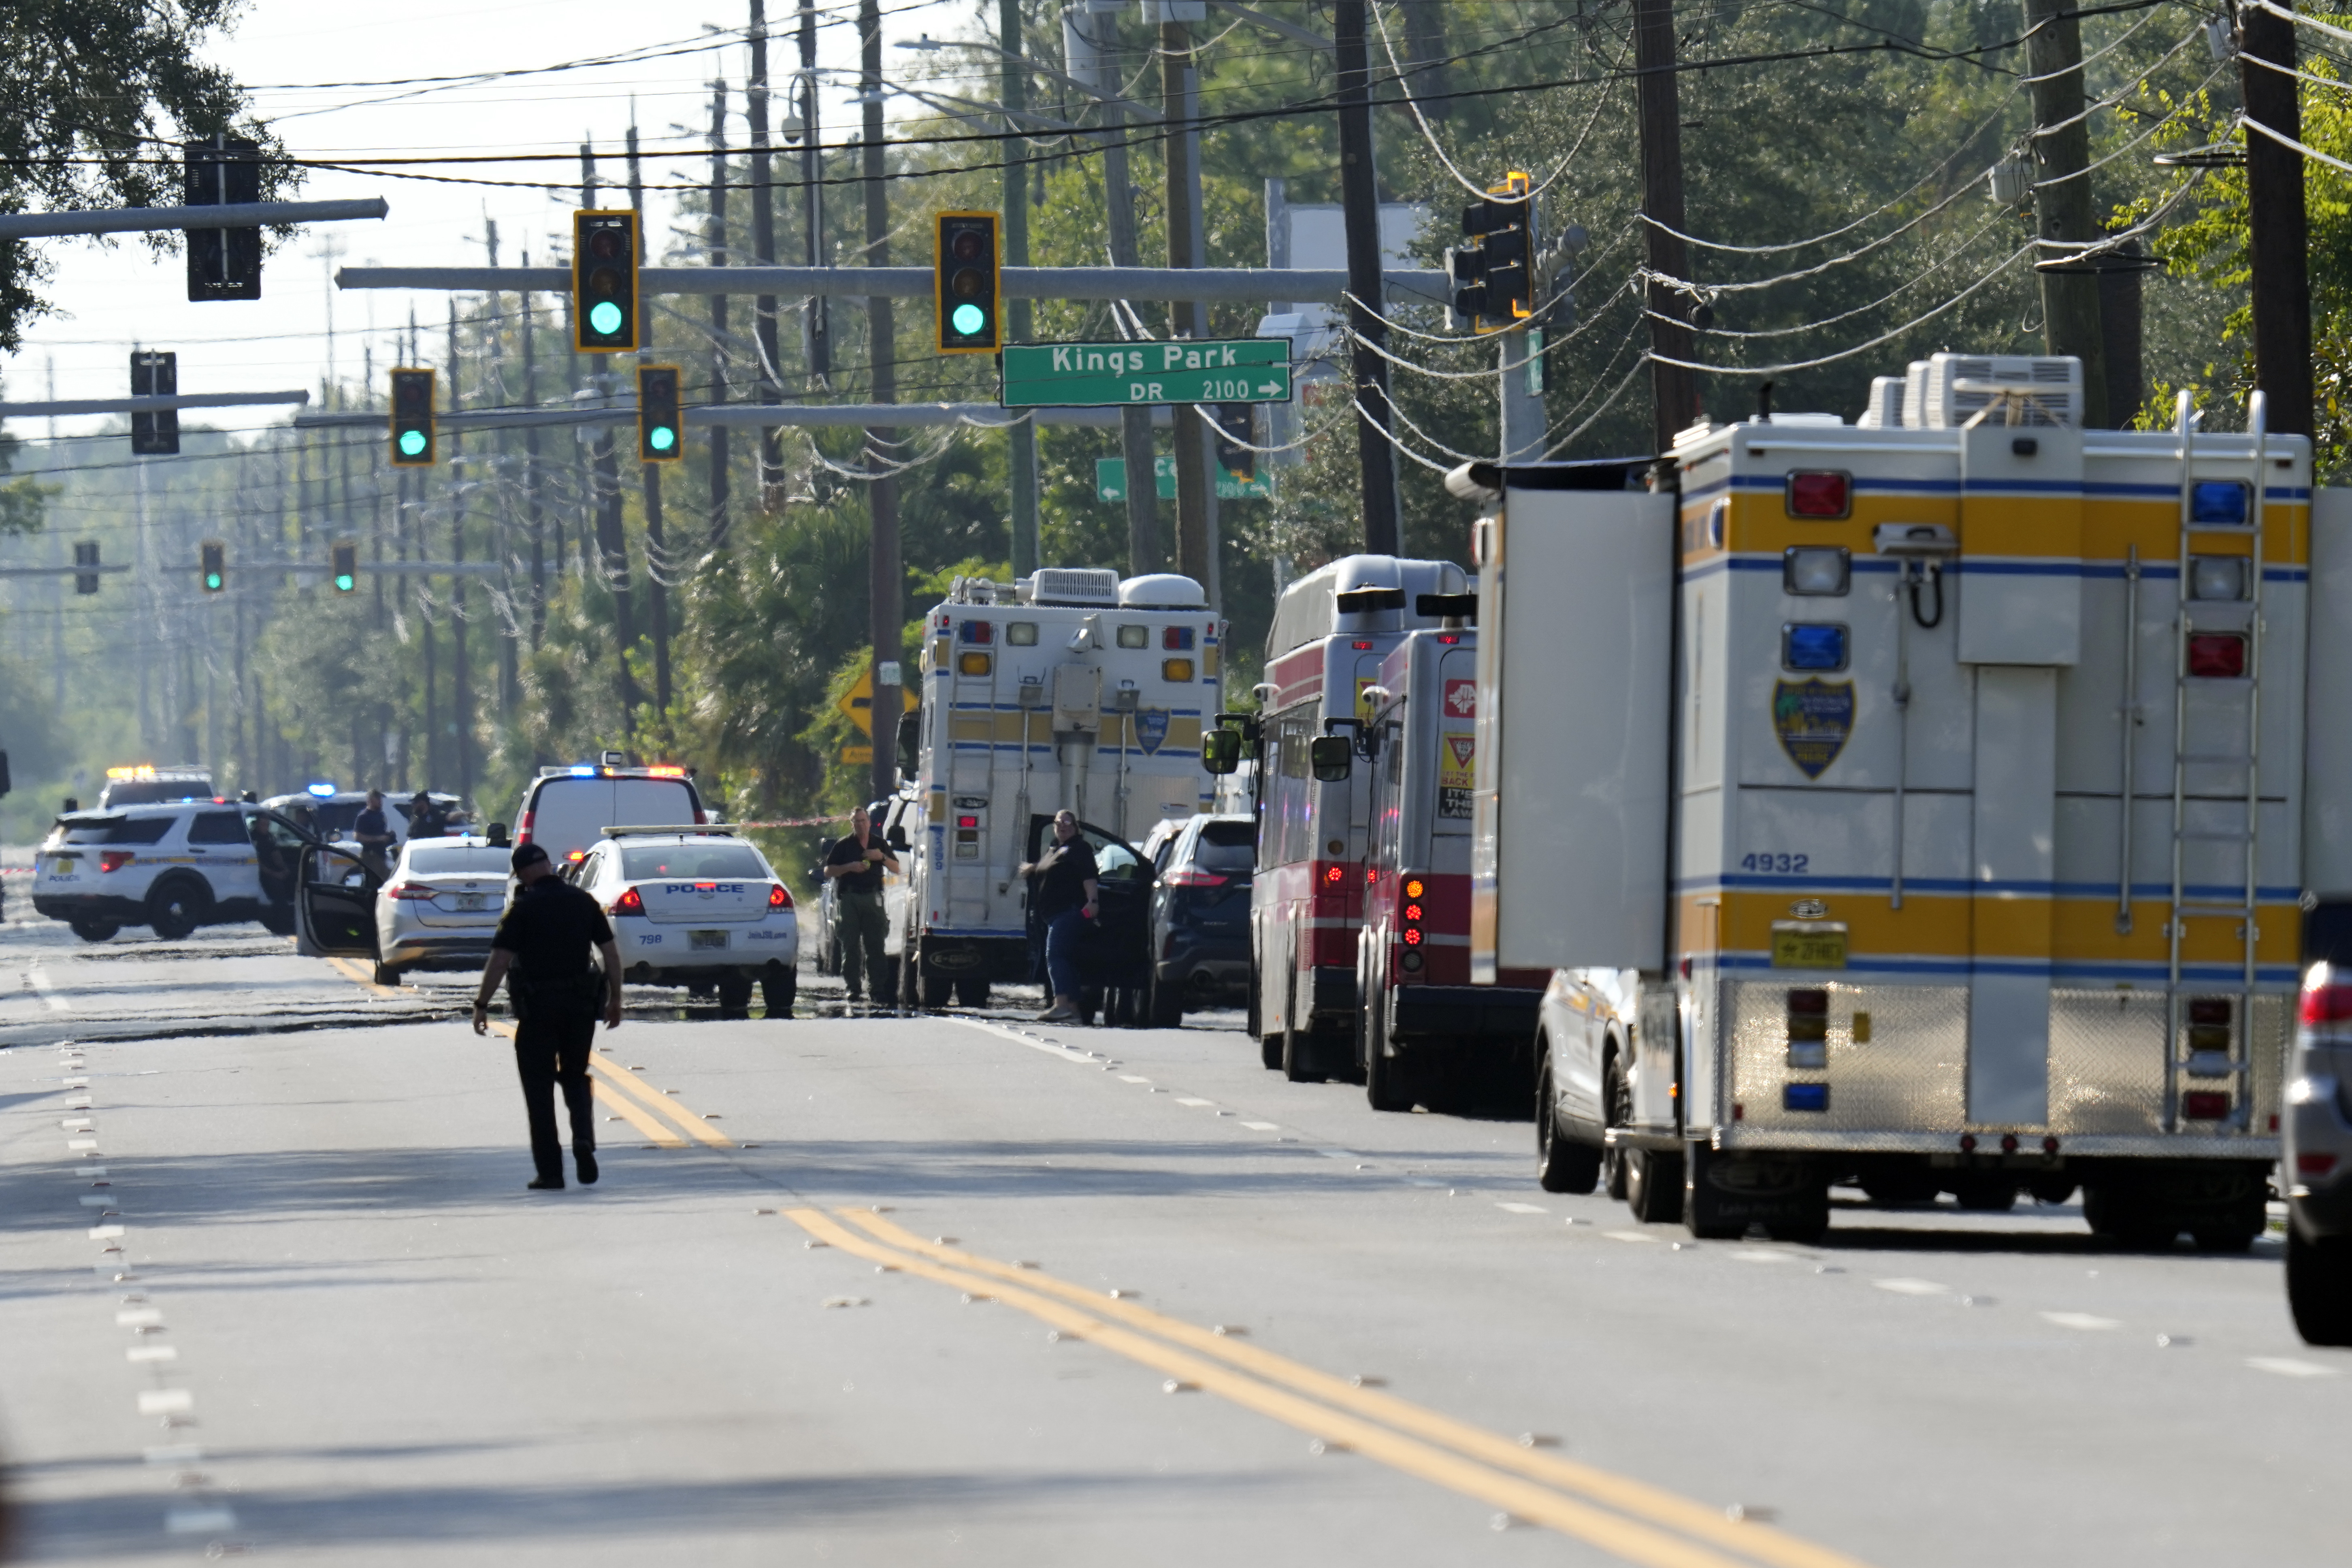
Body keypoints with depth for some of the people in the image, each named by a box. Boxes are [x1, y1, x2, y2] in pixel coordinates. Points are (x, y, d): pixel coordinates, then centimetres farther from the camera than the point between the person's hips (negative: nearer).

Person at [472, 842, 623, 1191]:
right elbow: (611, 953, 5)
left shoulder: (524, 907, -9)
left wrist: (482, 1005, -7)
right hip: (581, 1004, 4)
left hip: (538, 1005, -4)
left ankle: (550, 1171, 3)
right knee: (575, 1076, 19)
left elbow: (500, 960, -13)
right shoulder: (583, 901, 4)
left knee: (539, 1087, 4)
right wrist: (614, 998, 14)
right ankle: (583, 1139, -7)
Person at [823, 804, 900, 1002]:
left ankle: (877, 987, -2)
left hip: (872, 897, 1)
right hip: (849, 897, -1)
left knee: (875, 945, -3)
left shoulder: (879, 844, 14)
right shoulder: (844, 845, 6)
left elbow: (896, 868, 16)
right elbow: (828, 871, 4)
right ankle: (853, 987, 1)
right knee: (850, 945, -2)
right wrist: (850, 867, -12)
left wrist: (882, 857, -3)